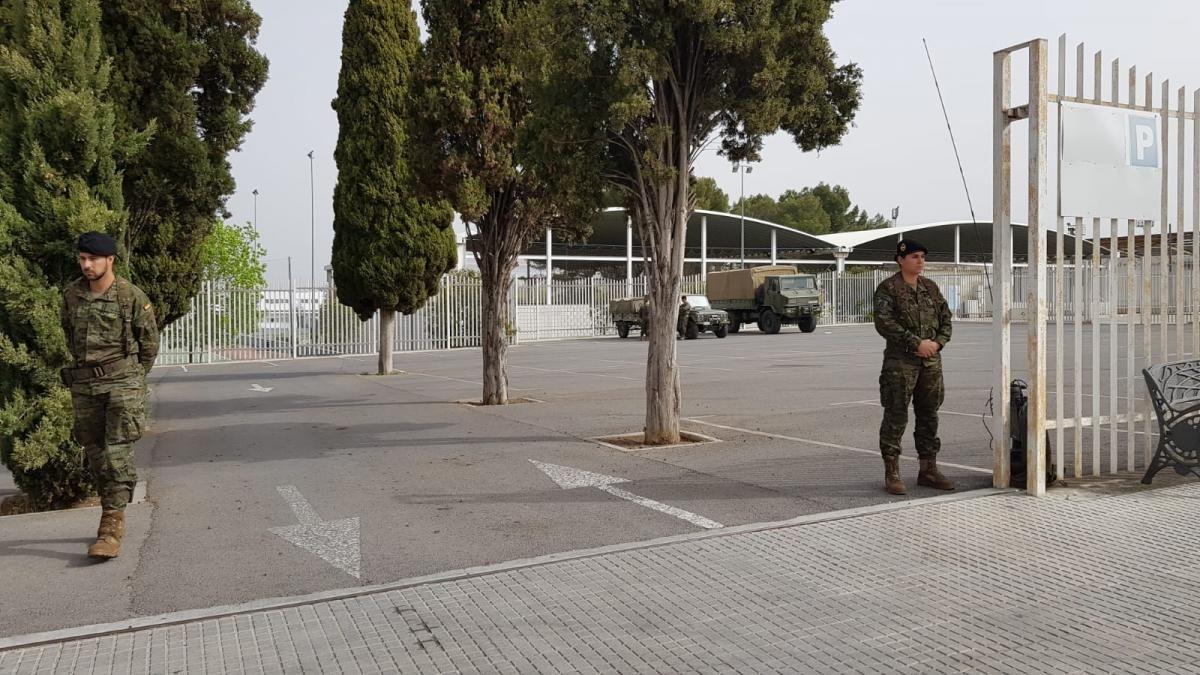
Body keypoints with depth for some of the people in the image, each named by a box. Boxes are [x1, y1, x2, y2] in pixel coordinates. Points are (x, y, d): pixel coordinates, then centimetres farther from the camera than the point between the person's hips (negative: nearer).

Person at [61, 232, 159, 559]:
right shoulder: (71, 294, 4)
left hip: (123, 381, -5)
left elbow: (150, 339, 3)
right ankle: (112, 516, 24)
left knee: (117, 452, -12)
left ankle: (112, 526, -12)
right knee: (95, 452, 11)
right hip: (84, 384, 5)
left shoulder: (132, 296, -9)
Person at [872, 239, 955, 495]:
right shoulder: (888, 288, -6)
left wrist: (938, 342, -4)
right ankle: (892, 474, 3)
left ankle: (928, 470, 22)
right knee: (896, 417, -4)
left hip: (931, 361, 6)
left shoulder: (931, 288, 14)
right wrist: (916, 343, -18)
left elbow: (946, 317, 15)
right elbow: (884, 322, -16)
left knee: (929, 415, 11)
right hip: (900, 361, -6)